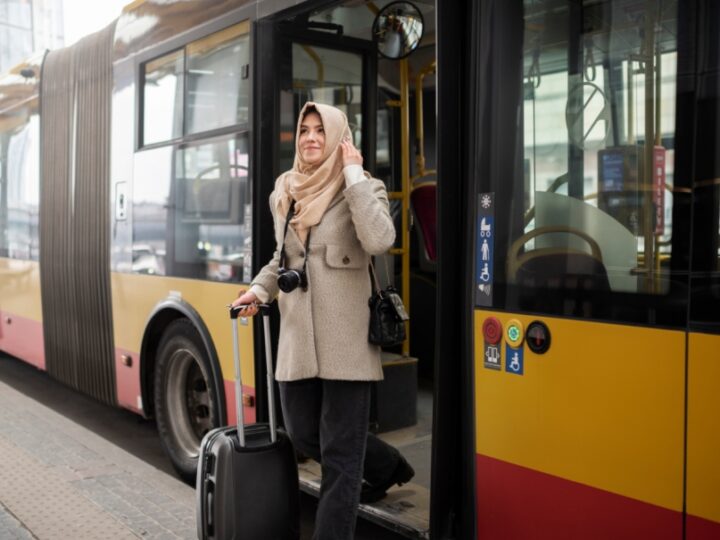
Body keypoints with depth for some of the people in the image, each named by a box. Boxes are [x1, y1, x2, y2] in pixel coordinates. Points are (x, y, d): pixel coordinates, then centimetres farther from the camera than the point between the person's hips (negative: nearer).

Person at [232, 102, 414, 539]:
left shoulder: (365, 188, -5)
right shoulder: (284, 194, 11)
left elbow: (379, 241, -26)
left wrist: (353, 175, -19)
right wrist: (259, 289, 7)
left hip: (346, 340, -6)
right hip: (297, 339, 7)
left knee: (339, 455, 0)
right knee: (303, 435, 17)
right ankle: (387, 468, 41)